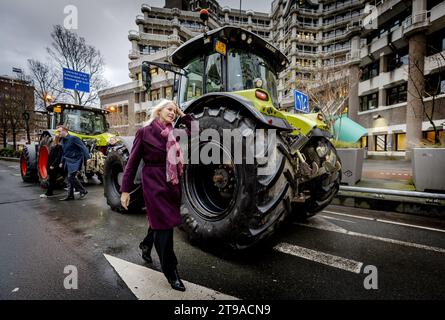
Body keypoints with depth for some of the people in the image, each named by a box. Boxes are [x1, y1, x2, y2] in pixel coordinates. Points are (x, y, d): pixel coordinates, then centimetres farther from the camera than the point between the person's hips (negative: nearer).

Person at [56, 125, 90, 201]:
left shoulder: (73, 138, -13)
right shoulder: (63, 140, 13)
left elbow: (83, 147, -20)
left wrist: (87, 158, -29)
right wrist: (62, 162, 28)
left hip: (76, 161, -9)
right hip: (69, 161, 9)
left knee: (71, 176, -14)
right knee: (70, 178, 11)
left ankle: (83, 191, 1)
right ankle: (70, 195, 18)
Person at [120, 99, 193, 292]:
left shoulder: (174, 134, 8)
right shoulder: (145, 132, -5)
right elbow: (133, 162, -4)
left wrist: (183, 116, 1)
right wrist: (125, 190, -6)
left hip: (172, 184, 6)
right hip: (154, 184, -5)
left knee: (160, 221, 20)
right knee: (163, 225, -1)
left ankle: (147, 244, 51)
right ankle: (171, 273, 13)